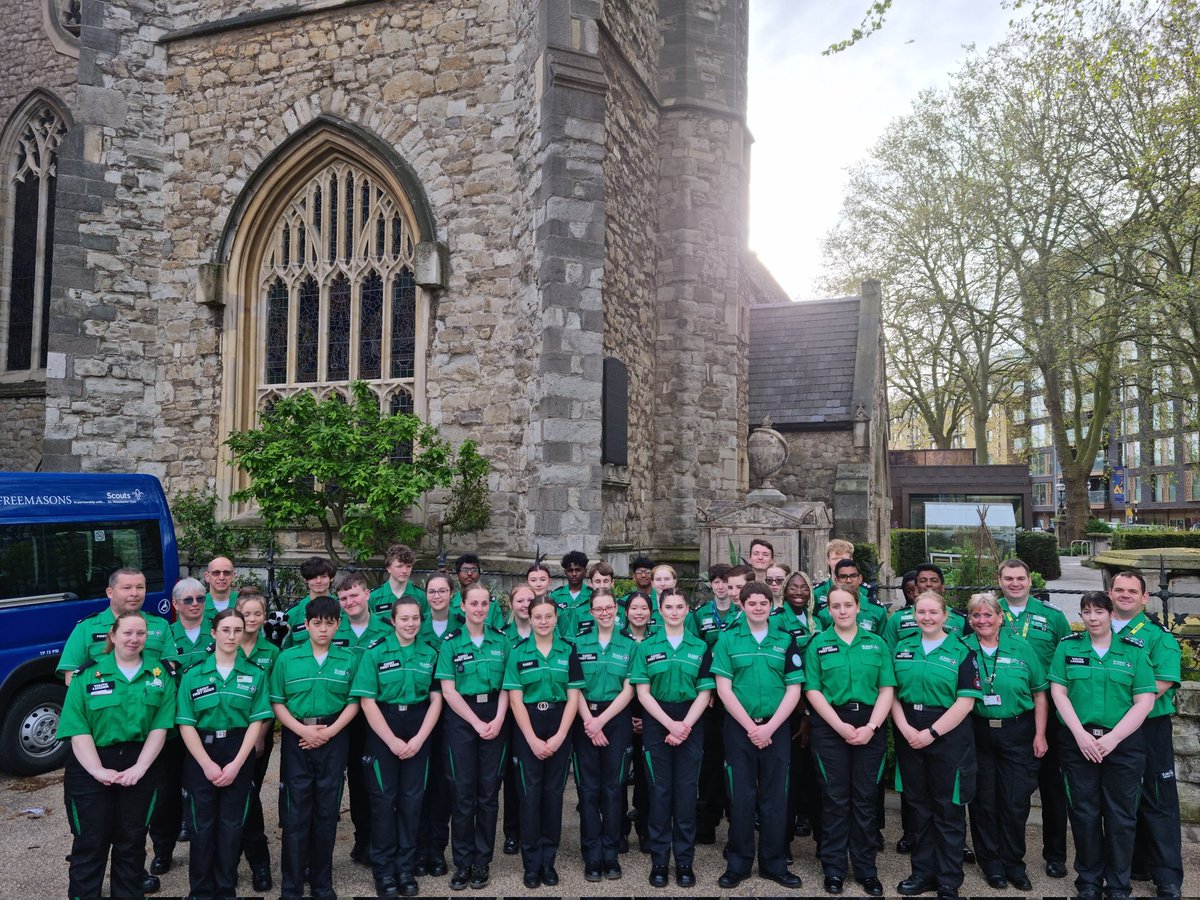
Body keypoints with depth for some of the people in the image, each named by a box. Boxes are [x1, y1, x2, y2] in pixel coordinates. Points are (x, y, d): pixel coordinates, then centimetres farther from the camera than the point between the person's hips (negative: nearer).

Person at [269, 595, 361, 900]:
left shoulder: (348, 659, 2)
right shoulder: (287, 658, 0)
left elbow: (354, 702, 2)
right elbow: (277, 702, -1)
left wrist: (330, 731, -10)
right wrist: (302, 730, -12)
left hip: (333, 739, 1)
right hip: (296, 738, -1)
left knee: (327, 811, 8)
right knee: (296, 812, 2)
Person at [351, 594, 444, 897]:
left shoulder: (430, 654, 4)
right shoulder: (375, 653, -5)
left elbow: (436, 700, 3)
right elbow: (367, 702, -8)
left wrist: (419, 739, -8)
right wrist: (393, 741, -12)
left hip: (419, 730, 2)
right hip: (382, 730, -2)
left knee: (412, 798, 6)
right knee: (384, 798, 3)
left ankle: (406, 867, 19)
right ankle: (383, 869, 16)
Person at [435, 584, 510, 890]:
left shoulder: (501, 641, 5)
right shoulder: (450, 643, -2)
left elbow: (506, 685, 4)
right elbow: (448, 690, -6)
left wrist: (498, 720, -10)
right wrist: (477, 722, -11)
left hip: (495, 718, 2)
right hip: (461, 718, -2)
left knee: (489, 790, 6)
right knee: (462, 792, 1)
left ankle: (482, 861, 18)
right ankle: (462, 862, 13)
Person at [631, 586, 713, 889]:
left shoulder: (700, 647, 5)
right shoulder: (646, 646, 2)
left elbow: (704, 693, 1)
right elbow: (643, 692, -3)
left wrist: (685, 725, -11)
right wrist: (670, 724, -13)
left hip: (691, 724, 1)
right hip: (657, 723, -1)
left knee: (686, 791, 4)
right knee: (660, 790, 2)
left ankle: (685, 860, 15)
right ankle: (659, 860, 12)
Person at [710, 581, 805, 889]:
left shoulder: (786, 641, 4)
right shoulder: (727, 639, 0)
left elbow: (794, 689, 1)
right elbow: (723, 688, -4)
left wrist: (769, 727, -9)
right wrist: (750, 726, -10)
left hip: (776, 728, 1)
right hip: (739, 727, -1)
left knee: (774, 796, 8)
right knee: (741, 796, 5)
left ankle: (774, 863, 21)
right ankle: (738, 863, 17)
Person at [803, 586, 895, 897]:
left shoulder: (876, 643, 7)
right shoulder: (818, 644, 3)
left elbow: (887, 689, 2)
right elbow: (813, 690, -3)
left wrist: (871, 726, -11)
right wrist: (841, 726, -11)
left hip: (870, 726, 1)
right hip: (830, 726, -1)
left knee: (865, 798, 7)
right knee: (835, 798, 3)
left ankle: (866, 869, 19)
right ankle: (834, 869, 15)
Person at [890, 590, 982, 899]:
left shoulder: (961, 651, -4)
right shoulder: (902, 648, 7)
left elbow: (965, 701, -10)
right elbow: (891, 693, 5)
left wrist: (932, 732, -15)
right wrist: (905, 729, -9)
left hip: (948, 736, -3)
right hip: (909, 737, 3)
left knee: (948, 809, 5)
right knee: (919, 806, 13)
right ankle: (922, 872, 26)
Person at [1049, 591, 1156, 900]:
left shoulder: (1134, 651, 1)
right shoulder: (1068, 647, 3)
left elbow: (1145, 701, -4)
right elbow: (1058, 692, 0)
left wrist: (1113, 738, -12)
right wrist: (1081, 734, -10)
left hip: (1124, 743, 0)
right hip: (1078, 742, 0)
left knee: (1121, 816, 5)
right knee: (1084, 813, 6)